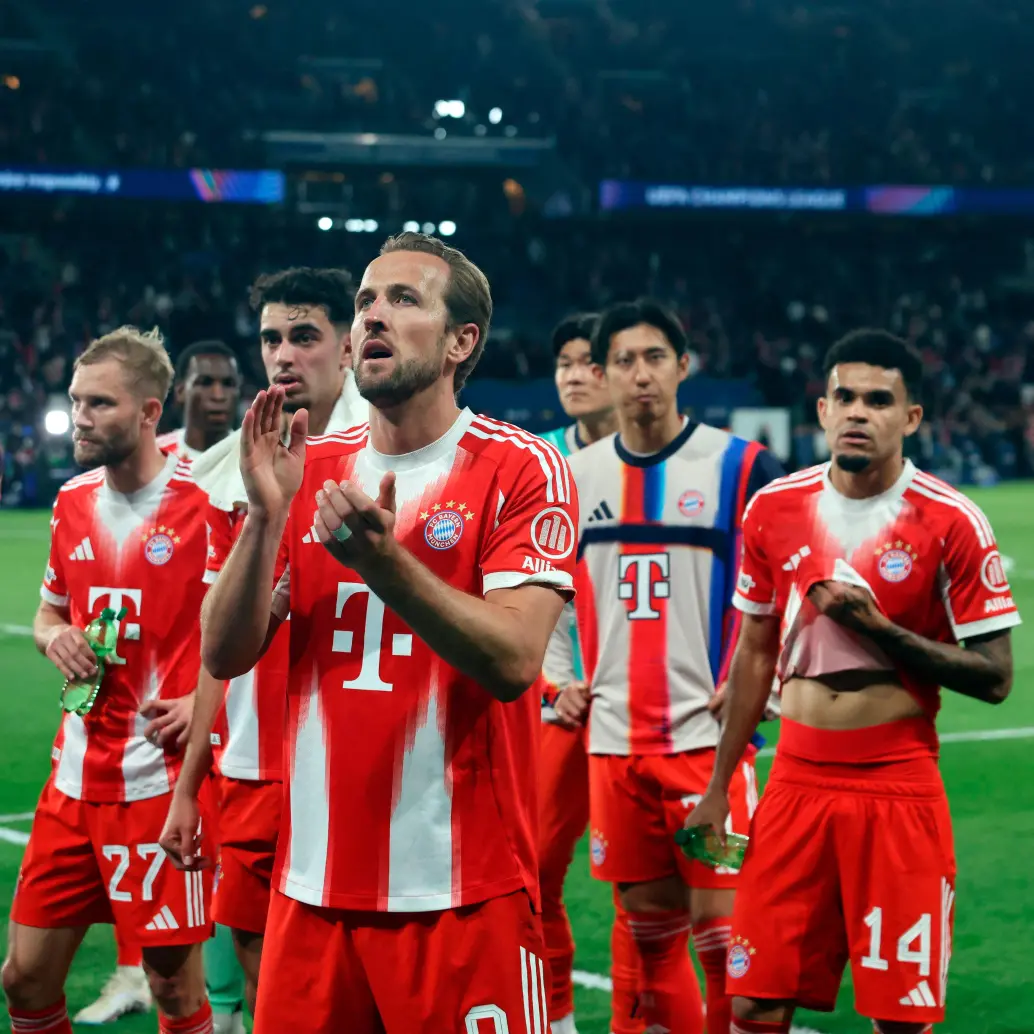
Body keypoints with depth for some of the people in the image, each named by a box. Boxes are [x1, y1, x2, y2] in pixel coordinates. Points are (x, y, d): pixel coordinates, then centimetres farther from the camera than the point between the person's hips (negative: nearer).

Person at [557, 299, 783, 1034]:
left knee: (719, 919, -5)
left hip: (708, 732, -4)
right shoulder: (575, 475, 9)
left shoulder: (742, 468, -5)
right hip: (613, 736, 4)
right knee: (645, 919, 10)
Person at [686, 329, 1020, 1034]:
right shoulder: (773, 509, 4)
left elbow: (995, 678, -7)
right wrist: (718, 788, 14)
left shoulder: (951, 522, -7)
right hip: (797, 785, 3)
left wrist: (876, 628, -17)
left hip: (900, 793, -3)